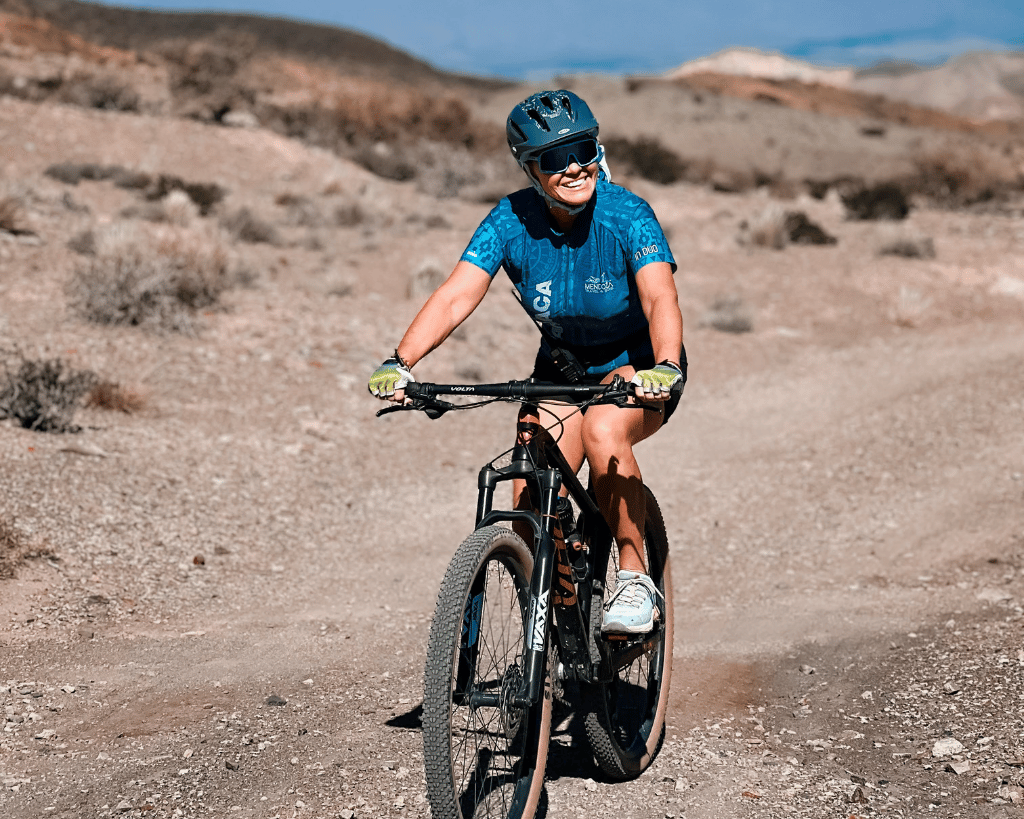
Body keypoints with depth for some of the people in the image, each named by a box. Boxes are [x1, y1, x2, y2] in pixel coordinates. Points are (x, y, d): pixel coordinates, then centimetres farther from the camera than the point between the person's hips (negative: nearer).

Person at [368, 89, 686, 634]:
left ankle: (636, 580, -19)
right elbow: (456, 296, -25)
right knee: (531, 501, -15)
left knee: (603, 430, -35)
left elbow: (661, 298, -36)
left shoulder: (626, 215, -23)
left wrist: (666, 368, -56)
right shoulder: (512, 220, -15)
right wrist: (401, 362, -40)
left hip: (635, 364, -3)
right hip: (561, 368, 3)